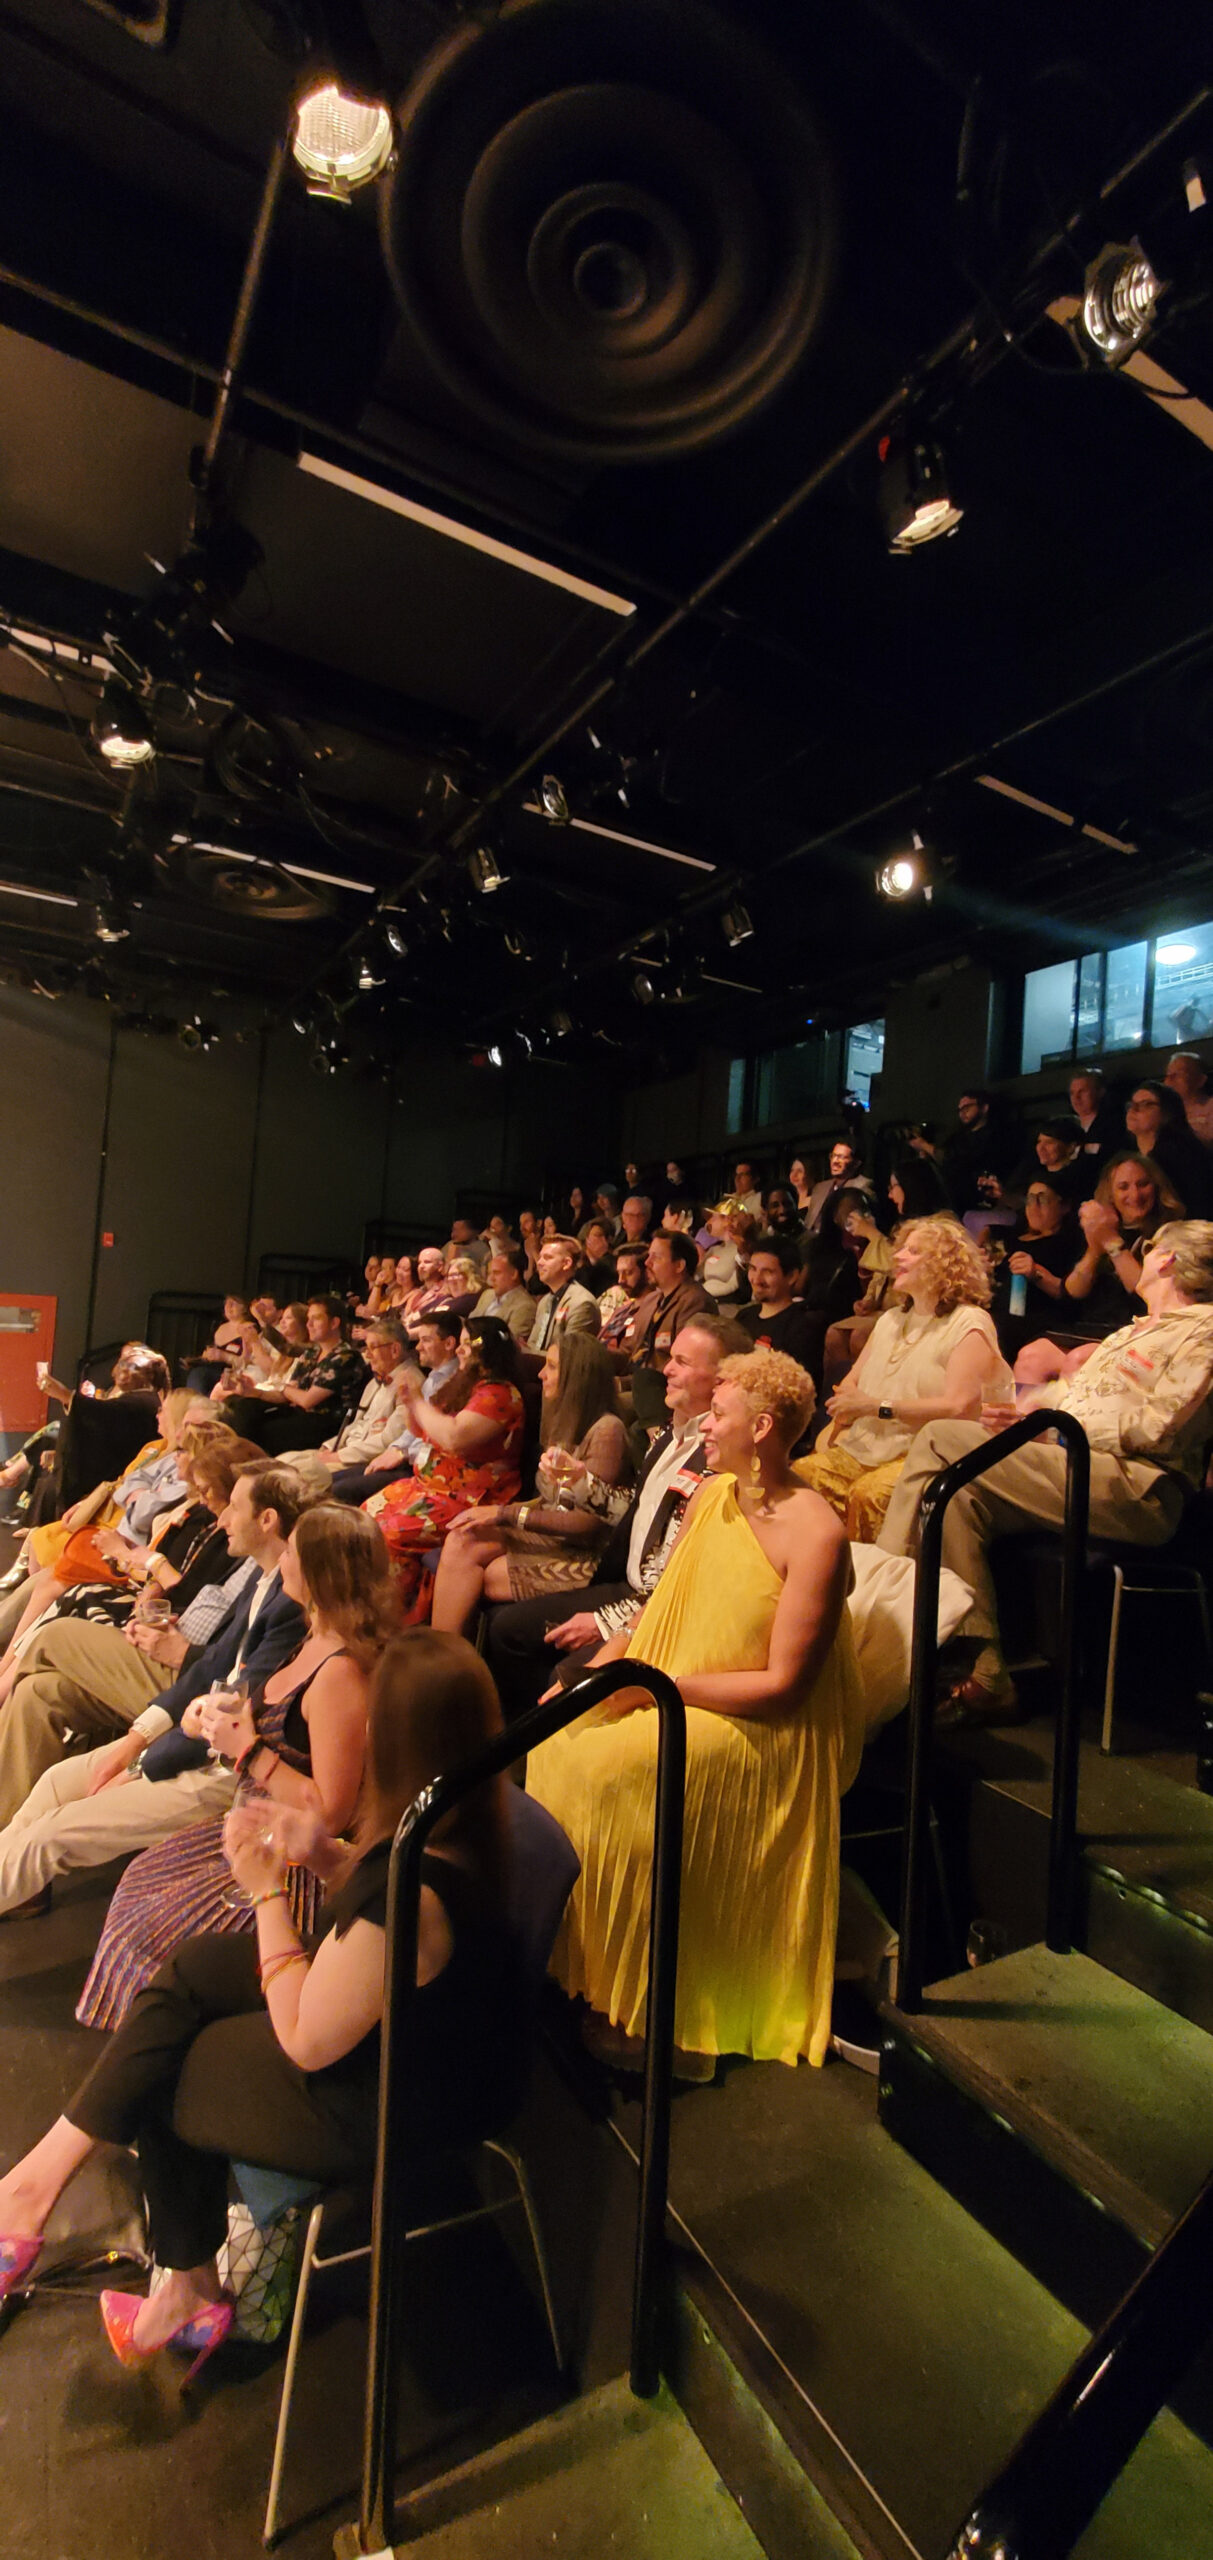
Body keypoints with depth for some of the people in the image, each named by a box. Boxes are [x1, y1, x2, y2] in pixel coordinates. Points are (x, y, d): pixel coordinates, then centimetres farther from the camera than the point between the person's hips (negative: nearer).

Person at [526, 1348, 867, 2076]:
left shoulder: (816, 1534, -21)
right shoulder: (710, 1496, 2)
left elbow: (782, 1685, -20)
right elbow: (667, 1607, 10)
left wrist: (660, 1686, -19)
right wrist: (613, 1659, -6)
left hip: (764, 1730, -7)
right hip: (675, 1696, 8)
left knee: (613, 1769, -25)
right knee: (558, 1740, -9)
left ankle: (641, 2008, -2)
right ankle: (571, 1962, 9)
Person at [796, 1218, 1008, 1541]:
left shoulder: (969, 1324, -3)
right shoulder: (892, 1319, 22)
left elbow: (960, 1405, -17)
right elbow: (849, 1384, 19)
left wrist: (878, 1406, -16)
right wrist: (846, 1406, -6)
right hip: (864, 1447, 7)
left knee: (867, 1494, -33)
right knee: (800, 1474, -18)